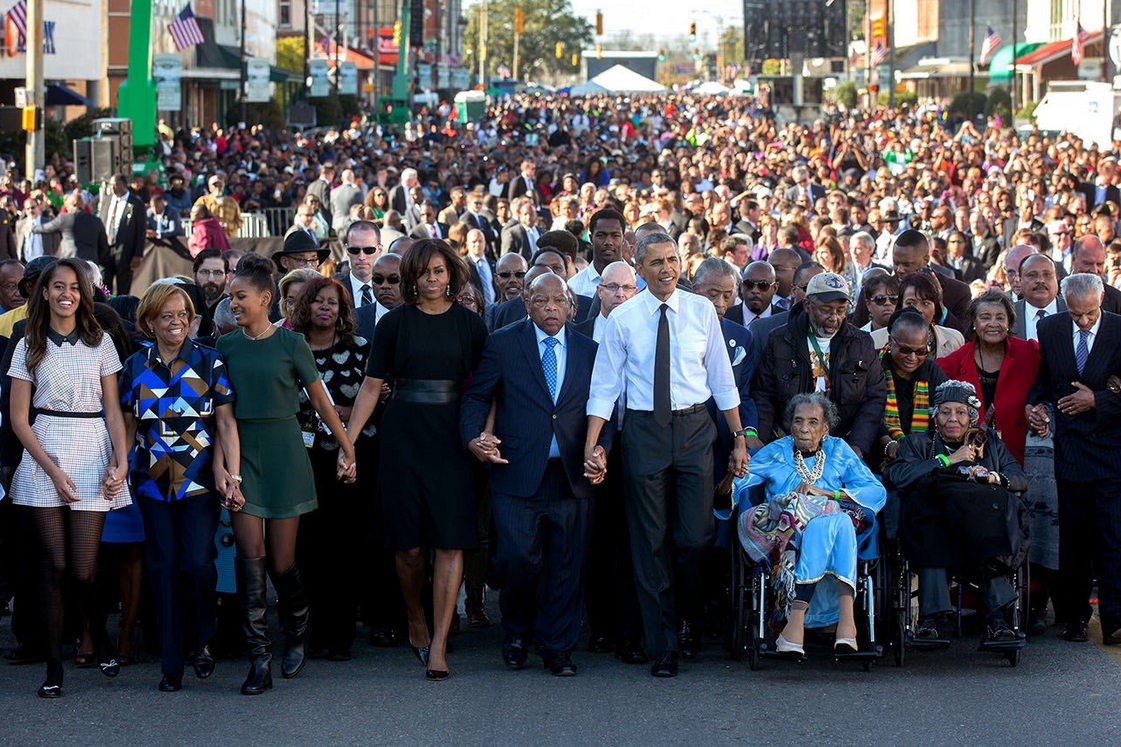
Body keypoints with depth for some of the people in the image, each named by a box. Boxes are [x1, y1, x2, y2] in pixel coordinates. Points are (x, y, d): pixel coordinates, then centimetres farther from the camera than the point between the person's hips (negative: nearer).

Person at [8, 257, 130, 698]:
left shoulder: (100, 343, 8)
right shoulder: (29, 347, 6)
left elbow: (113, 410, 8)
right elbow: (19, 418, 3)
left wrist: (121, 461, -6)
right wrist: (52, 469, -7)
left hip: (92, 455, 0)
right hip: (44, 457, 0)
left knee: (83, 569, -5)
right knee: (54, 566, -4)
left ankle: (100, 636, 24)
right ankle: (54, 666, 4)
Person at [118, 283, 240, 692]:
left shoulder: (209, 362, 0)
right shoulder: (135, 367, 7)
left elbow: (226, 423, -3)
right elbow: (128, 425, 11)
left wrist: (231, 474, -11)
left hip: (200, 479, -2)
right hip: (153, 481, 2)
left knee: (198, 562, -11)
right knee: (162, 566, 2)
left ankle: (203, 640, 14)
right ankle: (171, 662, 8)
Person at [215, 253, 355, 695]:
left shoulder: (291, 344, -2)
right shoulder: (226, 347, 6)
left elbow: (320, 400, 5)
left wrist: (347, 446, 8)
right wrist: (218, 459, 0)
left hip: (283, 451, -2)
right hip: (242, 452, 2)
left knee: (281, 560, 1)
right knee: (250, 554, -8)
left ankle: (297, 636, 29)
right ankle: (259, 660, -9)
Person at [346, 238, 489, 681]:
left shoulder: (469, 324, 5)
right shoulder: (395, 323, 3)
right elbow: (372, 386, 3)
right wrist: (348, 439, -3)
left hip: (451, 440, 0)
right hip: (403, 439, 0)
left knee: (450, 541, -6)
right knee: (409, 544, 1)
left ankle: (438, 644, -4)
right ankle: (415, 624, 25)